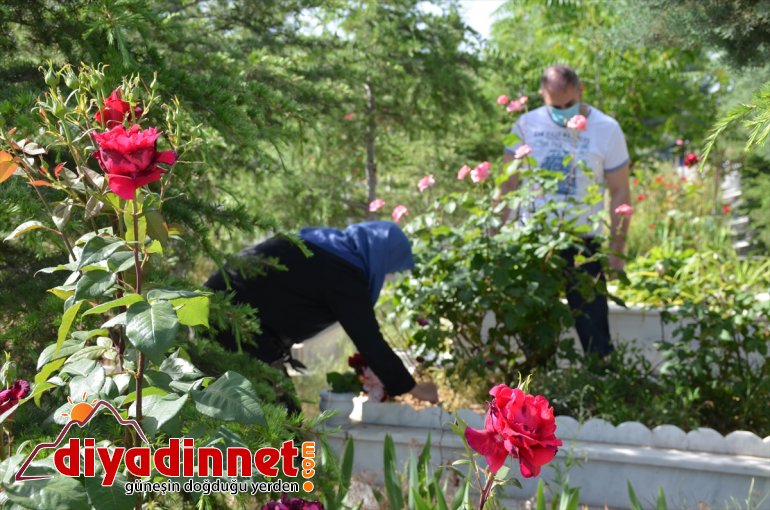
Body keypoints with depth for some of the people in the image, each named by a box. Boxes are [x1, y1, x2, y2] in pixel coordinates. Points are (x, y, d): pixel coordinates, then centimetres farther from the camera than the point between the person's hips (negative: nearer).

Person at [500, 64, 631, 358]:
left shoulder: (606, 130, -5)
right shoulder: (527, 125, -1)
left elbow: (620, 193, -1)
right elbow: (508, 185, 4)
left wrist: (617, 250, -5)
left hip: (582, 244, -2)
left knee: (593, 328, -3)